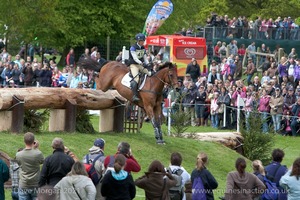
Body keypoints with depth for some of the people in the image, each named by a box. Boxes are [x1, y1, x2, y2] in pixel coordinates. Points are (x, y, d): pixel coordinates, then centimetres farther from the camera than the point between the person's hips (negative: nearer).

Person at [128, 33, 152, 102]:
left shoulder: (143, 48, 12)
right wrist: (141, 63, -32)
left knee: (150, 74, -11)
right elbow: (135, 58, -17)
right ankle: (134, 95, -33)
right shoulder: (133, 48, -8)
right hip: (134, 65, -7)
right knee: (136, 78, -28)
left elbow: (145, 58, 14)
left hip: (141, 65, 7)